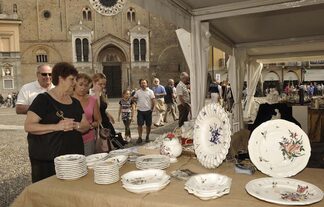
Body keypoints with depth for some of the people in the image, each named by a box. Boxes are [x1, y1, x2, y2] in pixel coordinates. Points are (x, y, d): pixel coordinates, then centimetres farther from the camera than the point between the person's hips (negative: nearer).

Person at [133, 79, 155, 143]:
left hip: (148, 111, -1)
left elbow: (153, 100, -3)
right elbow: (134, 99, 13)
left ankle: (147, 137, 22)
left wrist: (152, 108, -3)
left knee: (148, 125, 7)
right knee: (139, 124, -1)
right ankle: (140, 137, 7)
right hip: (140, 111, 2)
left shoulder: (150, 91, -3)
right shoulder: (138, 92, 5)